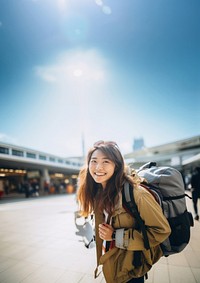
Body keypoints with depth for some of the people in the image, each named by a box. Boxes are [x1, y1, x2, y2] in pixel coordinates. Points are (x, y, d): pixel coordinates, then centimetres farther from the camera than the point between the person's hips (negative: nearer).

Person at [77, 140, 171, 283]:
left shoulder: (135, 193, -30)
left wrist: (116, 236, -24)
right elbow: (100, 229, 4)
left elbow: (161, 230, -23)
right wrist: (100, 260, 9)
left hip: (131, 267, -6)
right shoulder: (98, 193, -8)